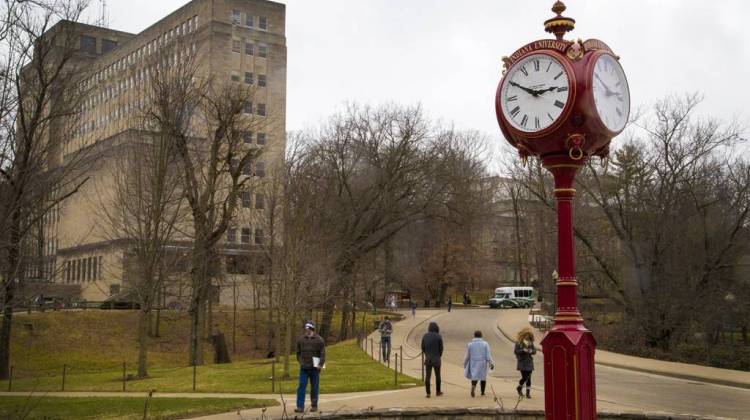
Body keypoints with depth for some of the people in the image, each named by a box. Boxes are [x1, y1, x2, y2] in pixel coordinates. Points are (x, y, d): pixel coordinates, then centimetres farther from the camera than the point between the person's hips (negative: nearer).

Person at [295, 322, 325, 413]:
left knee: (314, 387, 5)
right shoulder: (300, 339, 5)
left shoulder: (319, 340, -4)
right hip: (304, 368, 2)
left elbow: (322, 353, -5)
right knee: (301, 387, -4)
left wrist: (320, 364, -13)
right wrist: (301, 362, 4)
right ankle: (300, 407, -5)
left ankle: (314, 405, 16)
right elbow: (298, 352, 15)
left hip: (314, 368, -2)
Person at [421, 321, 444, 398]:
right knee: (437, 375, 14)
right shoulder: (438, 336, -10)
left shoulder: (425, 336, -1)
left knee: (427, 376, 2)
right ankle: (438, 391, 26)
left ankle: (428, 393, -3)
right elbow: (441, 348, -4)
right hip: (436, 360, -2)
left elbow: (423, 348, 4)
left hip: (428, 359, 2)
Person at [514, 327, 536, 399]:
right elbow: (515, 351, -8)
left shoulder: (530, 342, 9)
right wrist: (523, 350, -21)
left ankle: (528, 393, 7)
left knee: (528, 378, 2)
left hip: (529, 362, 4)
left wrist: (531, 351, -13)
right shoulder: (519, 342, -4)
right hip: (522, 362, -4)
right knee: (525, 377, -9)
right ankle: (519, 388, 19)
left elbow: (534, 350, 9)